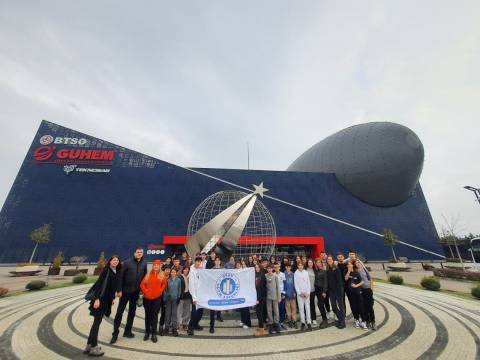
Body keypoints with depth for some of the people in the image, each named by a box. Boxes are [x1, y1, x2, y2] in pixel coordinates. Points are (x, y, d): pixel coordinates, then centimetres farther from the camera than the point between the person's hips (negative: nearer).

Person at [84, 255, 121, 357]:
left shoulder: (116, 272, 8)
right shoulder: (106, 270, -15)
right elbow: (99, 283, -19)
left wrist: (113, 298, 17)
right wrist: (97, 298, -23)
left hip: (107, 299, 8)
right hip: (100, 299, -8)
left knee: (97, 322, 15)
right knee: (97, 322, 1)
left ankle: (89, 345, 27)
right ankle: (93, 347, 12)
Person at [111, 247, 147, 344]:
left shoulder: (144, 263, -4)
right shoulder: (127, 262, -14)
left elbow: (144, 276, 3)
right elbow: (120, 276, -12)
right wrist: (119, 290, -13)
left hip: (136, 292, 4)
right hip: (126, 291, -4)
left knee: (132, 312, 15)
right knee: (120, 311, 4)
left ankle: (127, 331, 30)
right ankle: (115, 333, 21)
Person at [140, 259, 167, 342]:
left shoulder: (162, 276, 0)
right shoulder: (148, 275, 5)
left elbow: (164, 284, 2)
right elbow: (142, 284, 5)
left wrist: (160, 291, -7)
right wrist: (145, 291, -5)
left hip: (157, 298, -2)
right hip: (147, 298, 2)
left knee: (154, 315, 3)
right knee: (147, 315, 13)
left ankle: (154, 334, 14)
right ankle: (147, 332, 28)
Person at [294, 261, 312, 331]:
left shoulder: (306, 273, 2)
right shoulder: (296, 273, -3)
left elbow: (308, 283, 4)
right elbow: (296, 284, -1)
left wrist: (308, 292, -3)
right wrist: (299, 293, -7)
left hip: (307, 293, 1)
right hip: (299, 293, -1)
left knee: (307, 307, 2)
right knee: (301, 308, 1)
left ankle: (309, 322, 10)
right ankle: (302, 322, 12)